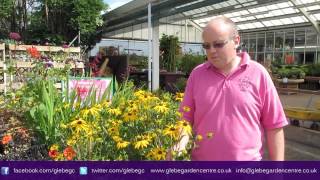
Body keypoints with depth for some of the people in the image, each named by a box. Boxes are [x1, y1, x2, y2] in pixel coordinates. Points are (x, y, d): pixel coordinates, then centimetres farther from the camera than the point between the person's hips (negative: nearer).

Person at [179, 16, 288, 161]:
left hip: (247, 159, -1)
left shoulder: (258, 74, -7)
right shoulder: (196, 74, -1)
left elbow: (274, 126, -4)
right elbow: (185, 119, 1)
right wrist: (179, 145, -16)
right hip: (201, 158, 2)